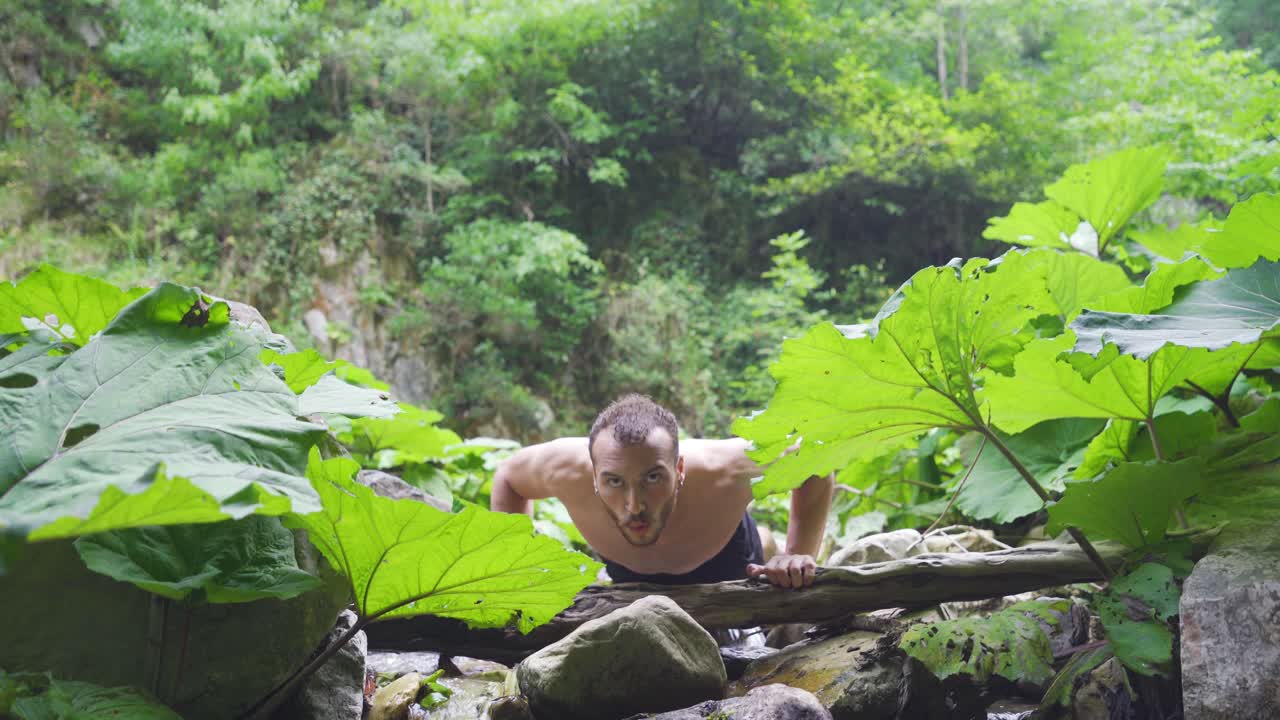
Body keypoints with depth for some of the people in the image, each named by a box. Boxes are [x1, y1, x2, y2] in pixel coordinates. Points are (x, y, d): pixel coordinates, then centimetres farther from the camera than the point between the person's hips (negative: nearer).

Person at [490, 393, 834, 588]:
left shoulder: (722, 470, -45)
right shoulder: (569, 469, -41)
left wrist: (798, 553, -36)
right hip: (630, 580, 2)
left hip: (726, 571, -1)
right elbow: (508, 477, -16)